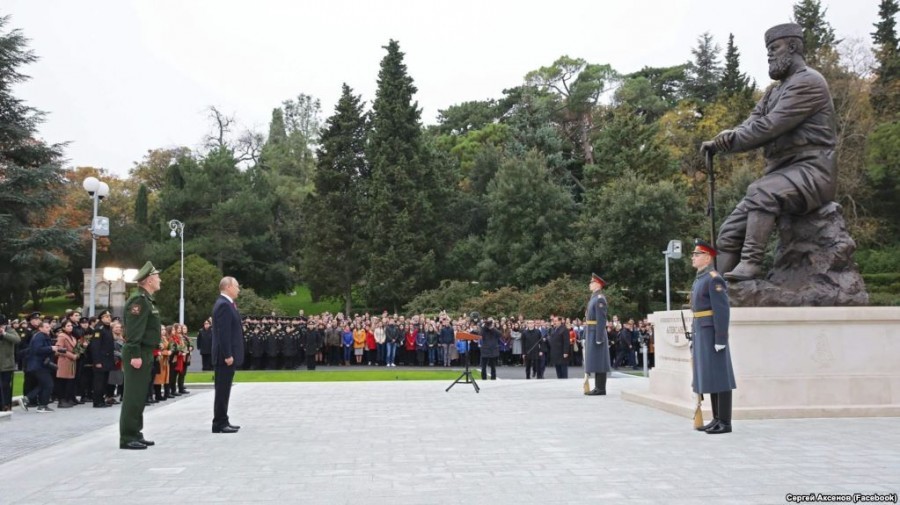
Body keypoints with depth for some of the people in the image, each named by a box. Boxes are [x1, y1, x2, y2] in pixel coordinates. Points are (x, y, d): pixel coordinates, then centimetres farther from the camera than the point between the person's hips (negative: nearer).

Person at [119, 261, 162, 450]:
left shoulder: (147, 300, 18)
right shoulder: (139, 300, -14)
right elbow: (133, 330, -22)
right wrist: (135, 355, -26)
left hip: (145, 354, 10)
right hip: (138, 354, -10)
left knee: (140, 396, 14)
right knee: (133, 396, -7)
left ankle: (135, 434, 21)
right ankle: (127, 438, -4)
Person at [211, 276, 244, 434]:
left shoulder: (226, 304, 17)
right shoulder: (223, 305, -15)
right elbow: (223, 333, -22)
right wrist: (227, 355, -23)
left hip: (228, 355, 10)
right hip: (226, 356, -10)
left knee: (224, 390, 13)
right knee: (222, 390, -6)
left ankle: (223, 422, 18)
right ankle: (219, 424, -2)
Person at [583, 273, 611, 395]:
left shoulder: (600, 299, -12)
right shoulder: (594, 298, 19)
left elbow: (601, 320, -18)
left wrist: (599, 338, -22)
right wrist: (588, 337, 21)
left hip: (596, 334, -10)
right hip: (592, 335, 10)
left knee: (599, 362, -8)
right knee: (596, 362, 9)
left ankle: (601, 389, -6)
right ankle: (598, 388, 12)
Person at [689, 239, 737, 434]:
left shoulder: (714, 279, -13)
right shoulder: (699, 280, 18)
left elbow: (722, 311, -18)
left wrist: (720, 339, -22)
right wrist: (695, 337, 22)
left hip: (712, 334, -10)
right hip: (702, 334, 10)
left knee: (719, 376, -7)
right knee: (709, 376, 9)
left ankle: (725, 422, -3)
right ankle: (717, 419, 14)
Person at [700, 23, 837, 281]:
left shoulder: (807, 81, -7)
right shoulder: (776, 89, 24)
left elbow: (770, 126, -17)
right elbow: (753, 122, 10)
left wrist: (725, 142, -14)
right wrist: (730, 135, -13)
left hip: (811, 171, -9)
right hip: (782, 175, 9)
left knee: (760, 193, -38)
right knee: (730, 231, -2)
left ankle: (750, 265, -40)